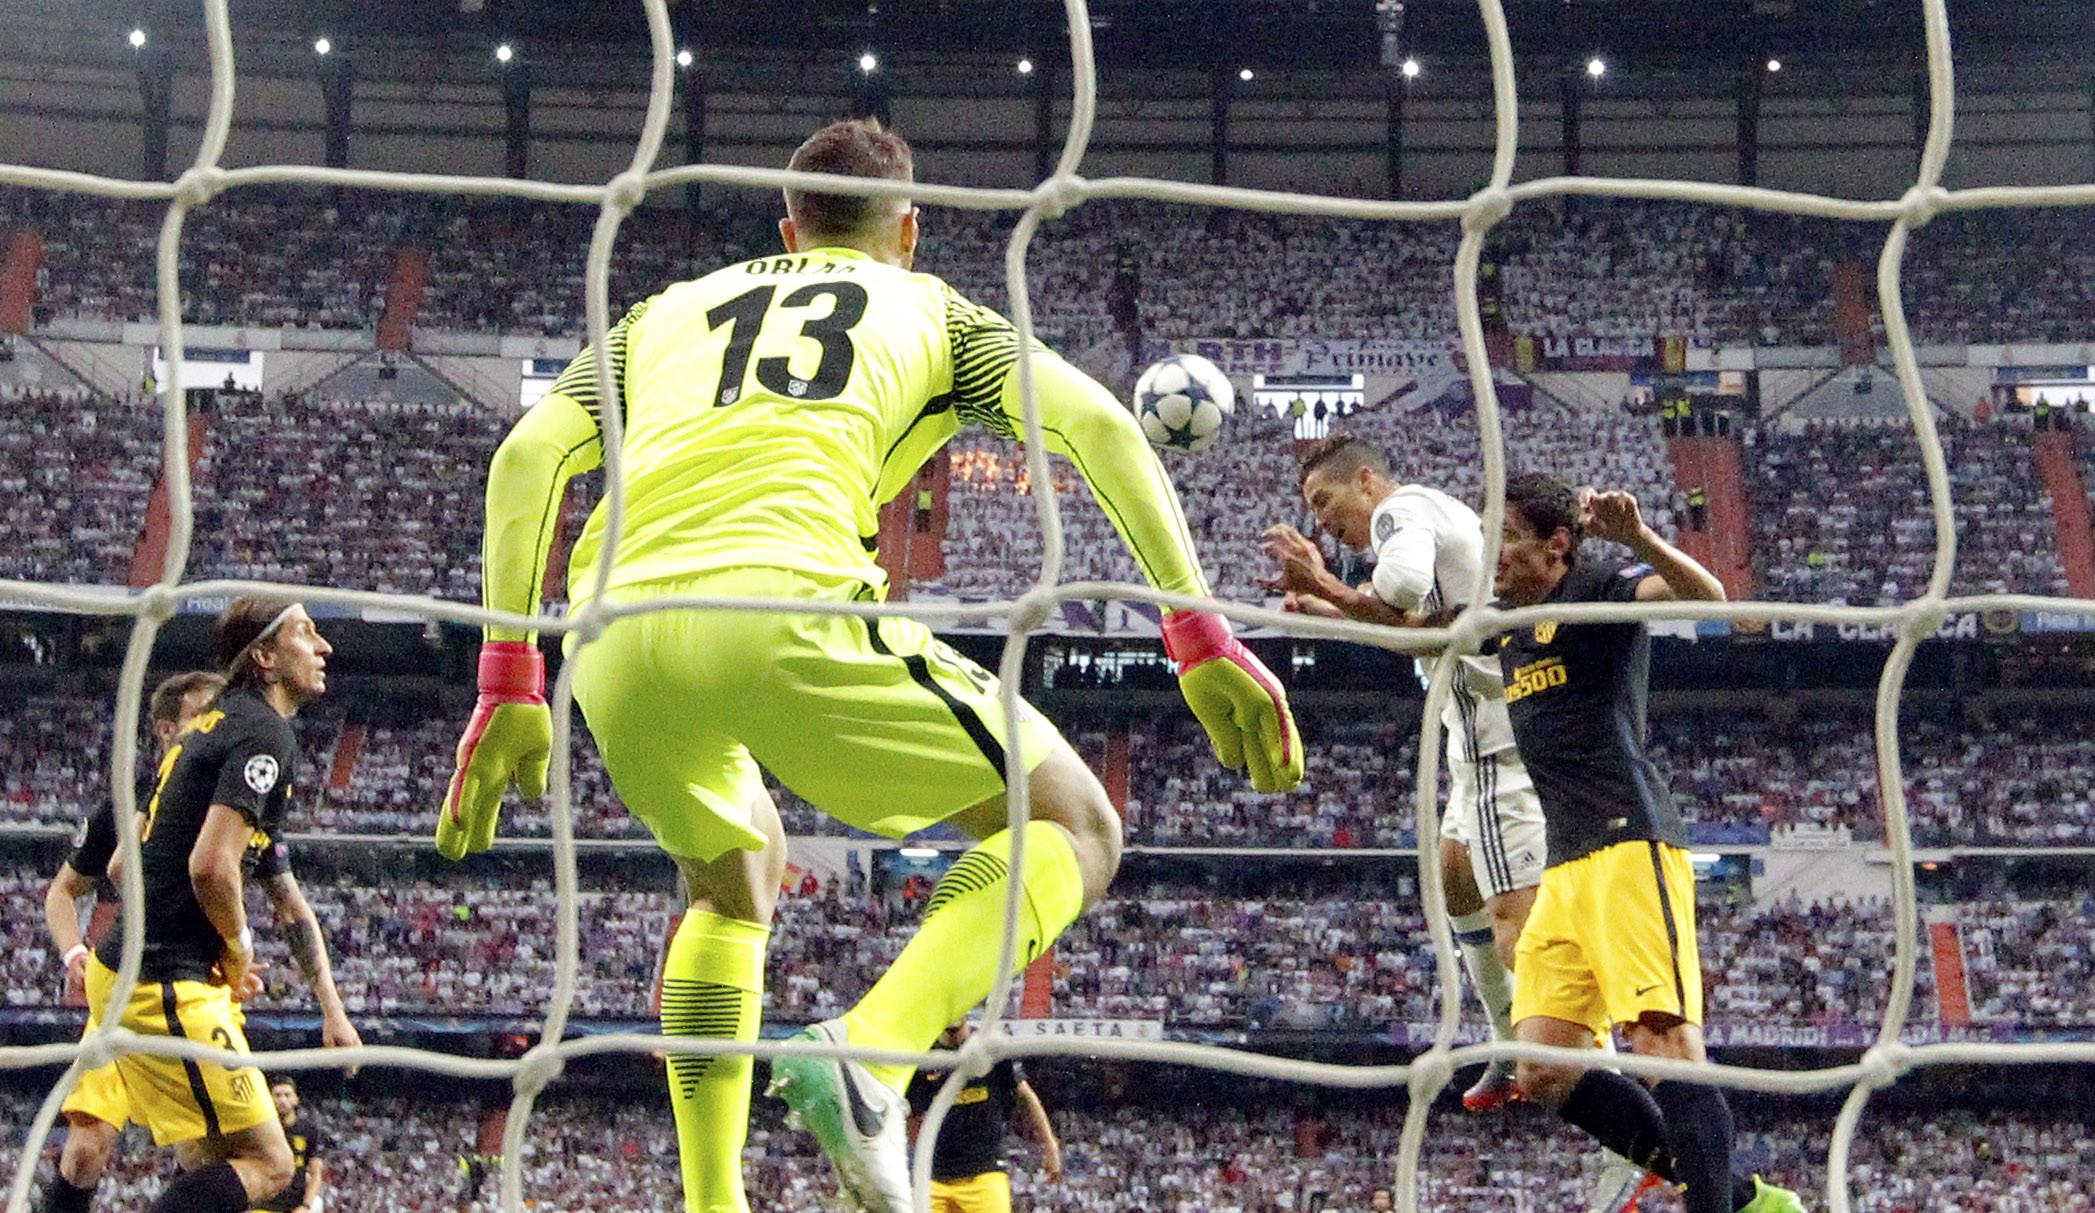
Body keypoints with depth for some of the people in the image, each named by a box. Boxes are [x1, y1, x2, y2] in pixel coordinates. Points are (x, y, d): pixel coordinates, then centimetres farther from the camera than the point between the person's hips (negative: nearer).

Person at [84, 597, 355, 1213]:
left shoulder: (211, 726, 19)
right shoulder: (265, 733, -11)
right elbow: (211, 864, -25)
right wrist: (239, 948, -5)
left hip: (122, 970, 10)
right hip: (167, 983, -10)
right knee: (267, 1163, -8)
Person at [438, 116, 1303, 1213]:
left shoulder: (668, 312, 34)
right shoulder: (931, 309, 27)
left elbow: (526, 455, 19)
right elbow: (1095, 423, 11)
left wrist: (507, 683, 19)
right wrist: (1201, 639, 9)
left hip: (614, 632, 5)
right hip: (783, 605, -4)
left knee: (732, 875, 34)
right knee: (1070, 828, 10)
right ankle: (871, 1053, -15)